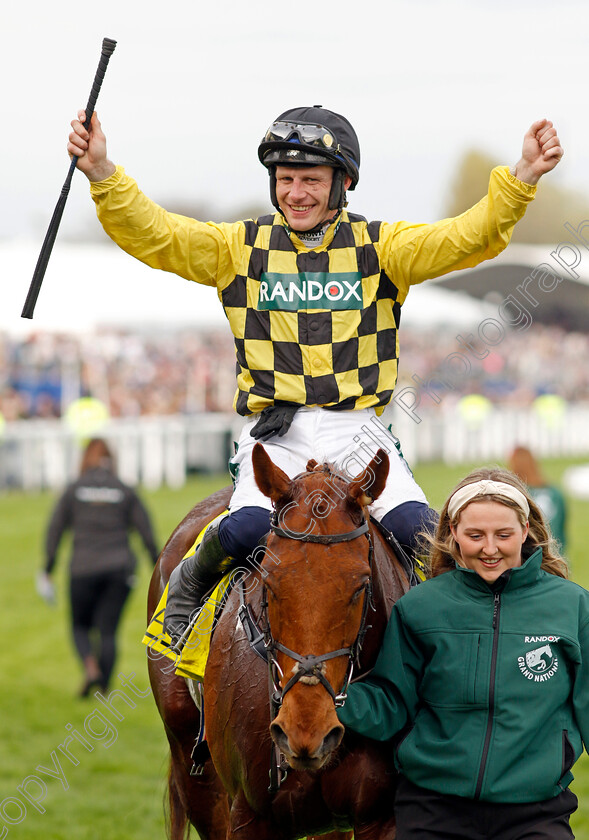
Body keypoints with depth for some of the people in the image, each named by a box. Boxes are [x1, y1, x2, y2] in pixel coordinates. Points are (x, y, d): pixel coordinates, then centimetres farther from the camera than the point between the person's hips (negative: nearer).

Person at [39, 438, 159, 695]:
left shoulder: (73, 490, 3)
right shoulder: (125, 491, 5)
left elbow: (55, 529, 2)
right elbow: (146, 531, 3)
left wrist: (47, 571, 8)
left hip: (84, 570, -1)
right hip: (120, 569, 1)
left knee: (80, 627, 14)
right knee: (108, 630, 5)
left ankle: (91, 668, -12)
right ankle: (103, 688, -6)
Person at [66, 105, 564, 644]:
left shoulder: (380, 246, 8)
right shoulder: (242, 247, 9)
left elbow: (468, 237, -4)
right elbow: (152, 234, -2)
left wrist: (521, 178, -20)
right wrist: (102, 174, -18)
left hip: (356, 428, 1)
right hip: (276, 433, -1)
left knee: (420, 531, -21)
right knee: (246, 529, -27)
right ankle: (189, 585, 5)